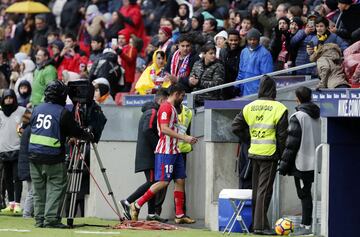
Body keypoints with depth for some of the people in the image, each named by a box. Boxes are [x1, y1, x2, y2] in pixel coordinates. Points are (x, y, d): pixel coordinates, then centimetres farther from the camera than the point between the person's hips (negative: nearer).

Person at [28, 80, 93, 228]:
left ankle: (39, 219, 12)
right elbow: (76, 132, -4)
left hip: (34, 155, 6)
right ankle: (51, 219, -8)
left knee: (38, 189, 11)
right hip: (53, 157, -6)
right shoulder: (63, 113, -9)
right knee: (56, 188, -1)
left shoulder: (37, 109, 8)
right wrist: (90, 136, 15)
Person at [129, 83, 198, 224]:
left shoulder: (173, 108, 20)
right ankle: (136, 205, -3)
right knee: (163, 182, -11)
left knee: (180, 180, 5)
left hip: (174, 151, 10)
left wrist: (187, 139, 22)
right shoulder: (165, 107, -11)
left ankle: (180, 215, 6)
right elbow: (164, 129, -21)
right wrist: (184, 137, -22)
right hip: (165, 151, -10)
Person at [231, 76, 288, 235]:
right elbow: (282, 134, -10)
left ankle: (255, 223, 20)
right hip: (269, 154, -5)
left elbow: (237, 127, 7)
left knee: (256, 189, 15)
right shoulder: (278, 108, -10)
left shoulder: (249, 107, 5)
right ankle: (260, 225, -8)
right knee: (264, 190, -5)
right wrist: (280, 152, 2)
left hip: (254, 153, 5)